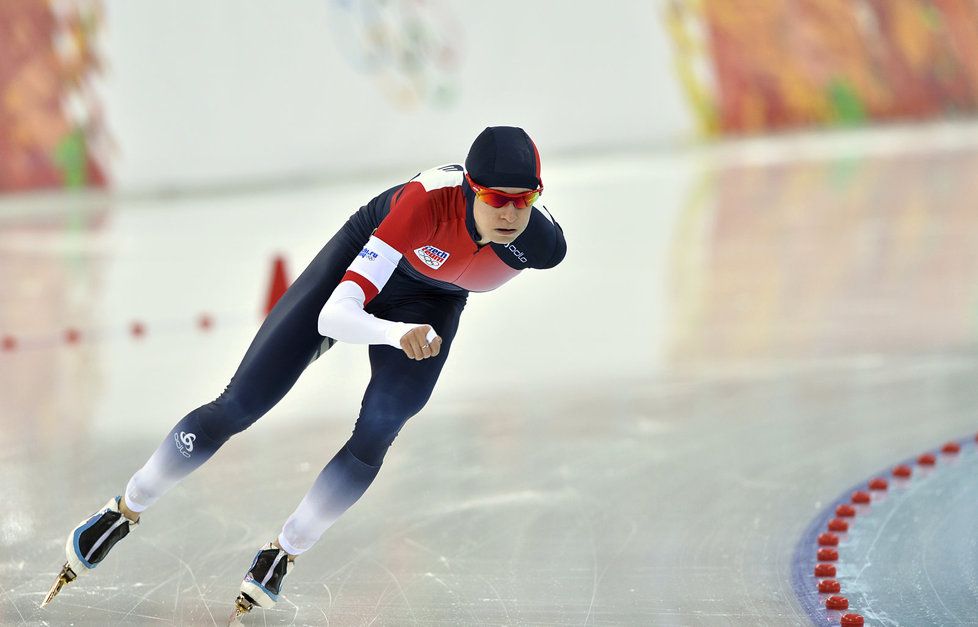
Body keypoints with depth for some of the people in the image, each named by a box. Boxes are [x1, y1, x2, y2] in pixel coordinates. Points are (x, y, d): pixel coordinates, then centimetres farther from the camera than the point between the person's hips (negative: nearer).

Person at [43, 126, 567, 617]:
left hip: (432, 301, 2)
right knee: (240, 404, -2)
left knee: (374, 437, -16)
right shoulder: (428, 201, -43)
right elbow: (331, 317, -45)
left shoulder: (542, 243, -33)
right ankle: (126, 510, 18)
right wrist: (398, 333, -65)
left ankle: (283, 552, 7)